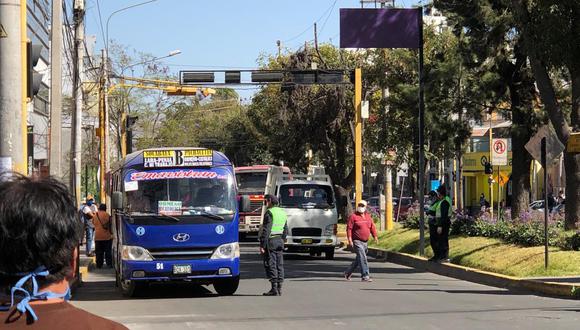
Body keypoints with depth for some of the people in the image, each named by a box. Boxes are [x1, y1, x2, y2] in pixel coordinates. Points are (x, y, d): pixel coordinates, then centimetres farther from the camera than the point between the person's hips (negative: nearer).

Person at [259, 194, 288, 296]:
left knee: (271, 265, -6)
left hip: (270, 241, -8)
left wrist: (262, 245, -18)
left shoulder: (269, 213, -12)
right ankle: (279, 288, 9)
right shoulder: (282, 213, 15)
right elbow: (285, 230, 19)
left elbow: (266, 230, -18)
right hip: (280, 241, 8)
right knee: (279, 264, 8)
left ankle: (274, 288, -9)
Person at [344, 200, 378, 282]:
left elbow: (372, 227, 13)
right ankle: (365, 276, -15)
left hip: (365, 242, 7)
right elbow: (349, 228, -10)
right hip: (357, 241, -7)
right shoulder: (353, 216, -6)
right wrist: (350, 240, -19)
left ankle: (348, 273, 29)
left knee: (358, 259, 15)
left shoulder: (368, 216, 13)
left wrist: (375, 236, -2)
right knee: (362, 258, -15)